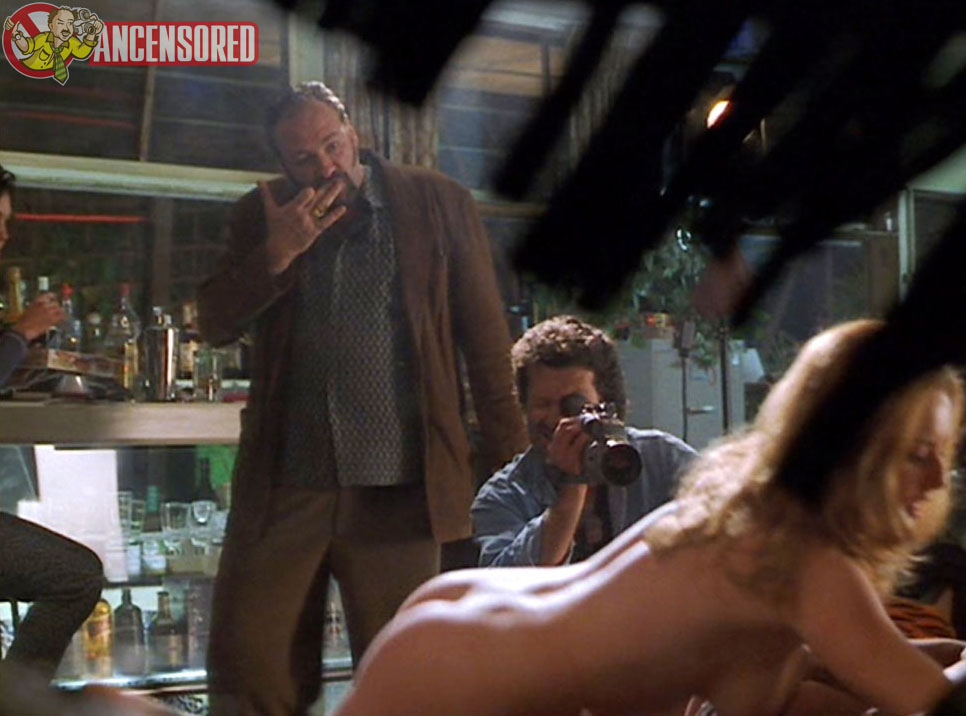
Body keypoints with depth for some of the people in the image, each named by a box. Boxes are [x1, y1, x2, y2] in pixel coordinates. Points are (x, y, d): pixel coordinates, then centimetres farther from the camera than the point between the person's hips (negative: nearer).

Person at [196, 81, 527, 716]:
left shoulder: (438, 203, 4)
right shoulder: (264, 217, 12)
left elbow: (487, 340, 4)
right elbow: (215, 324, 7)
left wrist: (514, 461, 0)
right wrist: (277, 253, -8)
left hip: (396, 486, -2)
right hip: (285, 485, 2)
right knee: (247, 665, 2)